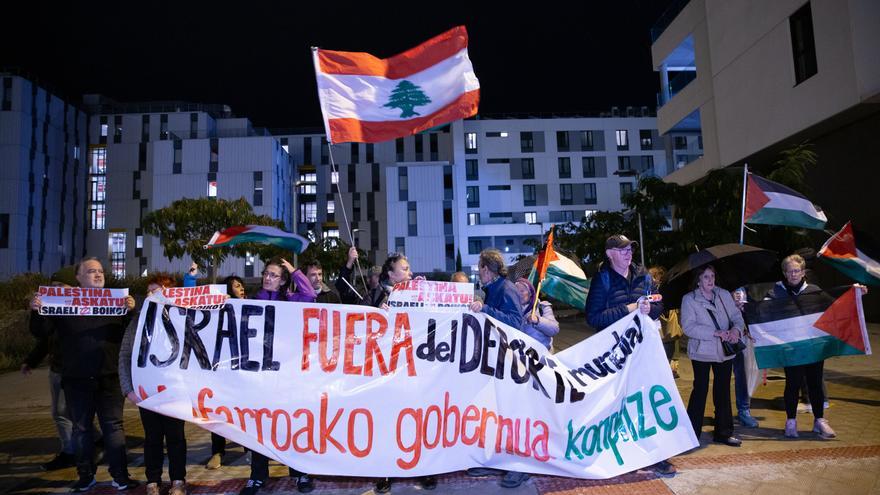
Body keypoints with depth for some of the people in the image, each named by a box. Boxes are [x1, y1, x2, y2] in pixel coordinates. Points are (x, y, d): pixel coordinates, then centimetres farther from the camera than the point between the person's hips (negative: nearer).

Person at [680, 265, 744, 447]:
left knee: (723, 391, 11)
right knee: (700, 390, -1)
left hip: (724, 352, 4)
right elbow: (688, 327, -16)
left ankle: (723, 432, 24)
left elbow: (737, 316, 5)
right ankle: (692, 434, 9)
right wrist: (716, 333, -23)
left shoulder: (724, 295, 6)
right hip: (701, 352, -4)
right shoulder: (689, 299, -7)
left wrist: (736, 329, -18)